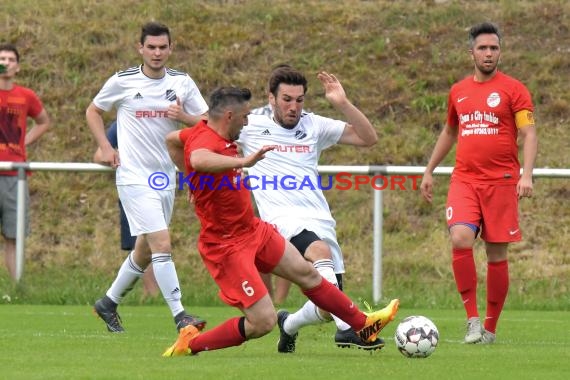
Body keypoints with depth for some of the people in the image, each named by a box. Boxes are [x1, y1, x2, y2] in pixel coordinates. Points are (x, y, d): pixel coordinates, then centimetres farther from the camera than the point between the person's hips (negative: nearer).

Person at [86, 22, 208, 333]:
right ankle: (179, 314, -16)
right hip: (134, 177, -5)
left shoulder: (183, 83, 4)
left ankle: (109, 303, 33)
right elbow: (93, 112, 11)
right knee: (162, 244, -17)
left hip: (166, 177, 5)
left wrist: (183, 116, -13)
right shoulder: (122, 82, -4)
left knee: (145, 251, 14)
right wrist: (105, 147, -1)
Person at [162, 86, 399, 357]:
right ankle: (190, 344, 1)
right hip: (226, 245, -11)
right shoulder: (204, 141, -27)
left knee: (306, 273, 21)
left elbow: (172, 139, 24)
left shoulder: (206, 131, 3)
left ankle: (363, 325, 37)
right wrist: (244, 161, -60)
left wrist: (191, 180, 25)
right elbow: (198, 160, -54)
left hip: (253, 230, 11)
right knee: (263, 322, -13)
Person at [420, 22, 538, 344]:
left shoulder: (513, 89, 0)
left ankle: (490, 327, 15)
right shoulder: (458, 91, 13)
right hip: (464, 180, 2)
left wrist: (527, 174, -19)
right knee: (461, 239, -20)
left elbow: (529, 134, -6)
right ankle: (472, 318, -11)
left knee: (497, 254, 2)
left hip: (501, 182, -2)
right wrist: (429, 171, 27)